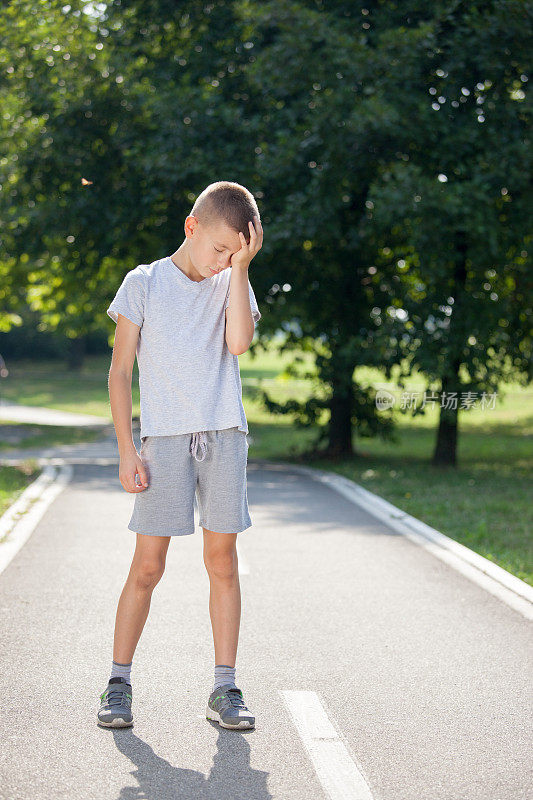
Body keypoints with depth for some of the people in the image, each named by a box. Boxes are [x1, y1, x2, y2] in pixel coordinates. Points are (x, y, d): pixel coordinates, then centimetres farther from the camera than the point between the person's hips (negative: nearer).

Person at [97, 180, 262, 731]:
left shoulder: (233, 285, 12)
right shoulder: (143, 283, 5)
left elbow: (239, 341, -8)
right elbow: (120, 371, 3)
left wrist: (240, 268, -6)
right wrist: (127, 451, -3)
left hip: (224, 436, 2)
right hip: (164, 438, -2)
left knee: (222, 561, 2)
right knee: (147, 566, -4)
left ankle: (224, 689, 8)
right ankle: (119, 684, 8)